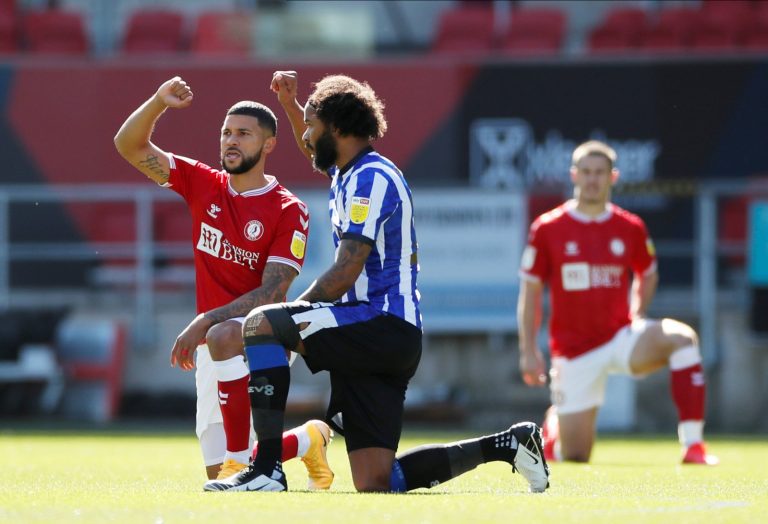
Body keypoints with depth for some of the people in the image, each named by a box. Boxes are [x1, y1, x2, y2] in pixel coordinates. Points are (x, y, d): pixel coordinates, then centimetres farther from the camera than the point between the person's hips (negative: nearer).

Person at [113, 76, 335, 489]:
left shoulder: (288, 211, -10)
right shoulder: (203, 185, 5)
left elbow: (272, 293, -17)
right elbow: (129, 146, 3)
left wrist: (205, 322, -27)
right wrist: (158, 102, -14)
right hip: (213, 346, 6)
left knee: (223, 337, -42)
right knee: (219, 475, 7)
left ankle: (240, 462, -36)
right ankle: (307, 441, 35)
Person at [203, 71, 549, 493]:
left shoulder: (370, 178, -8)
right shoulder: (350, 173, 20)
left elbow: (344, 273, -16)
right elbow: (314, 150, 46)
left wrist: (295, 312, -9)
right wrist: (290, 104, 32)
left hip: (381, 327, -9)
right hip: (386, 342, 9)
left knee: (261, 324, -17)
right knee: (376, 484, 1)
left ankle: (267, 469, -24)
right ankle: (507, 445, 9)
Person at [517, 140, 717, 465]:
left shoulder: (631, 228, 2)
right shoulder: (547, 229, -4)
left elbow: (647, 275, 20)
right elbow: (530, 293, 1)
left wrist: (637, 319, 5)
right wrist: (528, 351, -4)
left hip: (620, 337, 1)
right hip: (573, 350, -1)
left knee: (682, 337, -31)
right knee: (575, 458, -1)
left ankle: (693, 445, -31)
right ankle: (554, 424, 39)